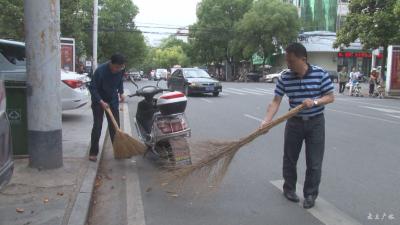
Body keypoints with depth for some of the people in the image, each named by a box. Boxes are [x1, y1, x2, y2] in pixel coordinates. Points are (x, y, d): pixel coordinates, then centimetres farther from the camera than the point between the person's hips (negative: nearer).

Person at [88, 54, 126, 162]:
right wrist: (101, 102, -27)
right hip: (98, 101, -4)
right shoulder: (100, 70, -27)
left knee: (115, 126, 6)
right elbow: (92, 88, -21)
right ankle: (93, 153, 3)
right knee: (97, 126, -6)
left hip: (113, 100, 4)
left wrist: (121, 92, -3)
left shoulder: (120, 70, -12)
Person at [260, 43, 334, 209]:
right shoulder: (284, 78, -9)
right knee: (289, 158, 12)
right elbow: (276, 101, -10)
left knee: (314, 162, 3)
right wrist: (266, 121, -23)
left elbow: (330, 97, -6)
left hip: (315, 122, -2)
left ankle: (310, 194, 20)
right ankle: (289, 188, 32)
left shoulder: (320, 74, -13)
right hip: (294, 122, 2)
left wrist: (315, 101, -25)